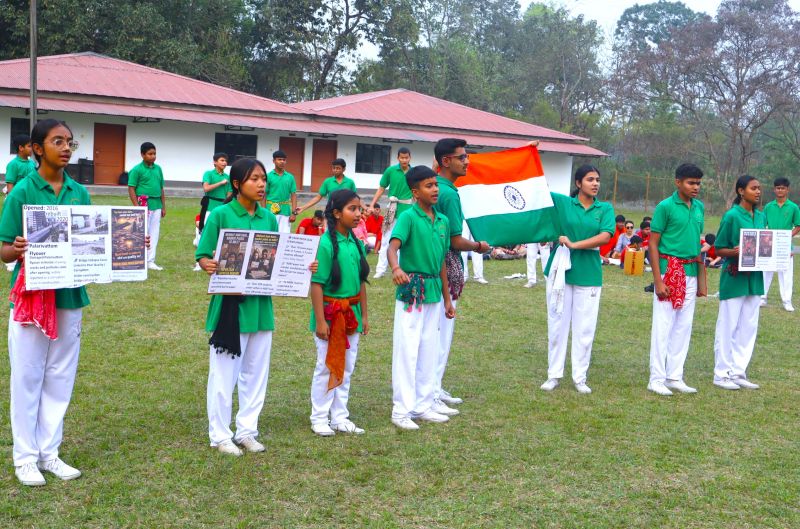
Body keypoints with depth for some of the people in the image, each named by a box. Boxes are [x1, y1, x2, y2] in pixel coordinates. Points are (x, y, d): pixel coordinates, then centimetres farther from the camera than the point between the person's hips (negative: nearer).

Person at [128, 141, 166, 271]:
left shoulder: (158, 169, 11)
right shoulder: (137, 170, -5)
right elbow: (131, 189, -7)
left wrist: (164, 206, 15)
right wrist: (137, 207, -14)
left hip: (157, 205, 6)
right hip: (144, 204, -6)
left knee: (154, 234, 8)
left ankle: (150, 261, 15)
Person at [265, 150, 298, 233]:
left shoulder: (290, 177, 7)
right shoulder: (268, 176, 0)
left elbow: (293, 195, 7)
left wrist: (293, 213, 0)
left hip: (285, 211, 2)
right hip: (271, 211, -2)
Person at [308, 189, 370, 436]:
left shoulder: (357, 244, 6)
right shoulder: (325, 244, -15)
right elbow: (316, 284, -16)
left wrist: (363, 315, 13)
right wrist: (320, 321, -18)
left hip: (351, 314, 7)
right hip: (330, 313, -7)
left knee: (346, 367, 13)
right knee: (326, 367, 4)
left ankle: (340, 417, 24)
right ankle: (319, 418, 17)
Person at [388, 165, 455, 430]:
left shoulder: (443, 221, 10)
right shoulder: (408, 217, -11)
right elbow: (392, 247, -26)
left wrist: (447, 298, 17)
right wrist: (395, 267, -48)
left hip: (434, 291, 7)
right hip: (411, 290, -7)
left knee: (429, 350, 12)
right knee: (407, 349, -3)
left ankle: (423, 405, 23)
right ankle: (401, 410, 5)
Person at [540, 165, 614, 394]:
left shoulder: (605, 209, 5)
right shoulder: (562, 202, 3)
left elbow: (606, 236, -10)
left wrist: (575, 244, -15)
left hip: (589, 273, 1)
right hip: (561, 269, 0)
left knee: (585, 328, 4)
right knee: (557, 324, 5)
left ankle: (580, 377, 14)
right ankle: (554, 375, 14)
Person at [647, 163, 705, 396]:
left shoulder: (699, 207, 11)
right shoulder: (665, 207, -8)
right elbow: (653, 244, -9)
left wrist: (702, 279, 15)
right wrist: (658, 281, -15)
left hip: (690, 274, 6)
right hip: (669, 271, -6)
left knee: (684, 327, 9)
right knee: (663, 326, -3)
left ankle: (675, 377, 18)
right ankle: (657, 379, 4)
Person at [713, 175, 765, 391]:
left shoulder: (761, 216, 9)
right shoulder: (731, 216, -10)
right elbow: (718, 249, -8)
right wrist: (735, 252, -26)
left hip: (754, 277, 7)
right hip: (735, 277, -7)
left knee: (748, 327, 10)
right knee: (728, 326, 0)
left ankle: (738, 372, 20)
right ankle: (722, 374, 10)